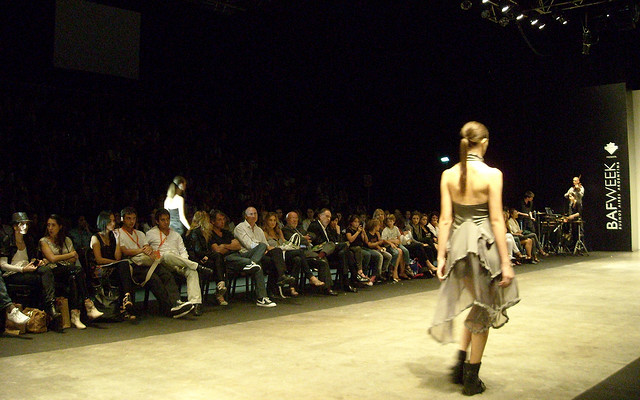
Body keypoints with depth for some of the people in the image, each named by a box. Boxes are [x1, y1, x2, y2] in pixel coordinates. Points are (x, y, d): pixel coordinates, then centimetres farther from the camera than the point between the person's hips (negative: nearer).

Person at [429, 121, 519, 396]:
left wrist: (441, 255, 5)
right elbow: (496, 220, -11)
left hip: (457, 243, 4)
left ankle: (460, 362, 19)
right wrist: (505, 262, -7)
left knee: (476, 305, 25)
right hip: (484, 244, -4)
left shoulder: (448, 175, 1)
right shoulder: (492, 174, -10)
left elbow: (445, 219, 0)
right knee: (483, 311, 10)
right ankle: (471, 379, 17)